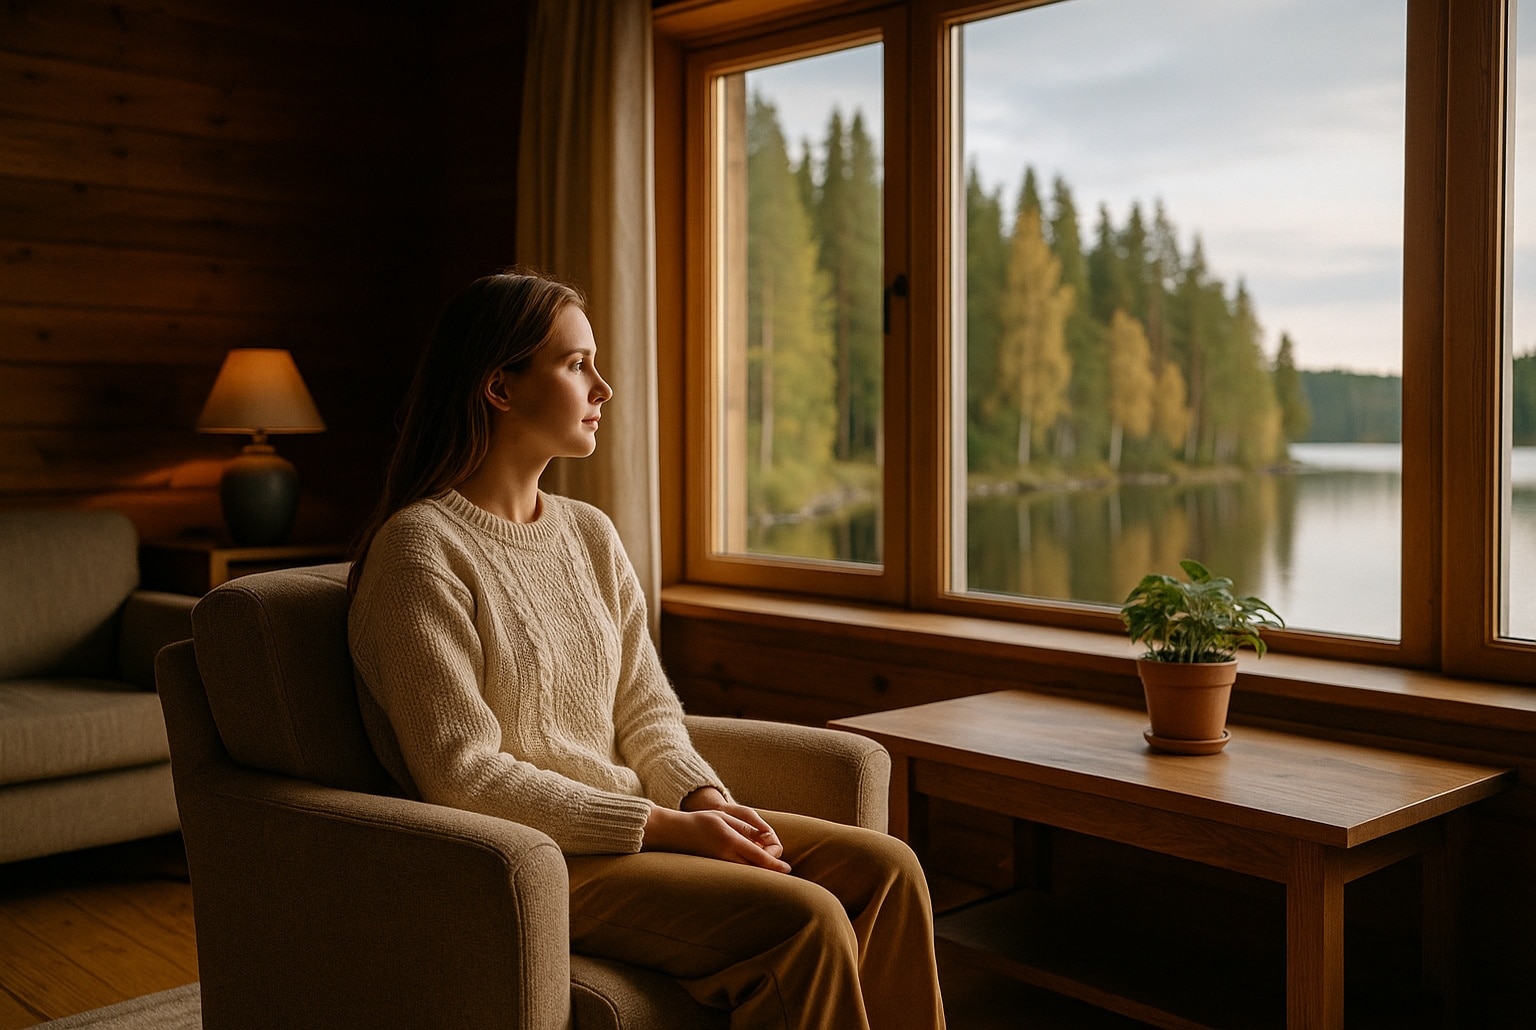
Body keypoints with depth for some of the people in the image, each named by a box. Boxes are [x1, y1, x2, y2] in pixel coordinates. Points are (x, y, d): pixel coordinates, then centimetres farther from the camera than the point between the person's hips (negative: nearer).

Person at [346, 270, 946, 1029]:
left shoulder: (591, 533, 11)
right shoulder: (420, 550, -13)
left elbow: (645, 710, 12)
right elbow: (464, 779, -18)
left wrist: (706, 799, -9)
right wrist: (670, 826, -18)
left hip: (640, 823, 8)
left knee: (885, 868, -8)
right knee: (805, 918, -24)